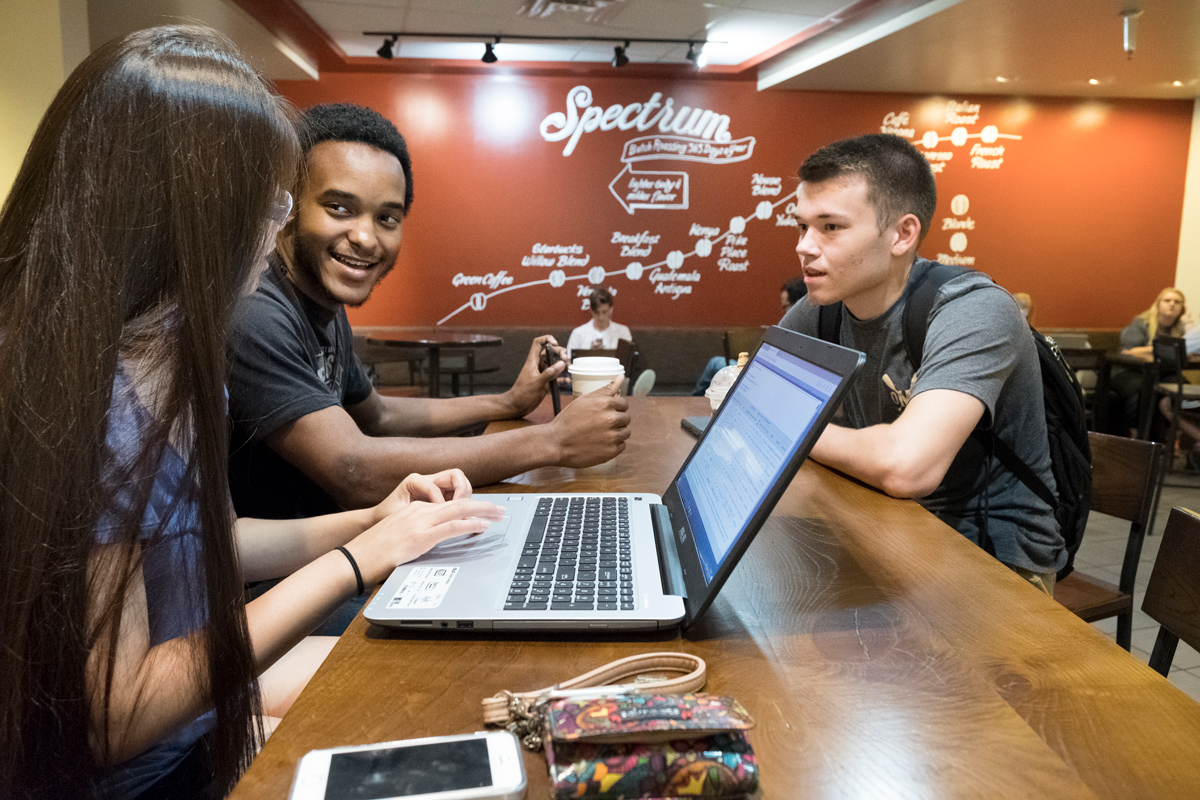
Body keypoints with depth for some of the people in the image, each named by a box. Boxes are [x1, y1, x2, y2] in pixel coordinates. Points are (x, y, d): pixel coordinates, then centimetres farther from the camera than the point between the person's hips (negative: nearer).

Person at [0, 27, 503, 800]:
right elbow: (120, 717, -26)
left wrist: (371, 521, -6)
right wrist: (356, 559, -24)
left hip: (195, 695, 7)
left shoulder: (175, 358, -4)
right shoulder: (72, 396, -30)